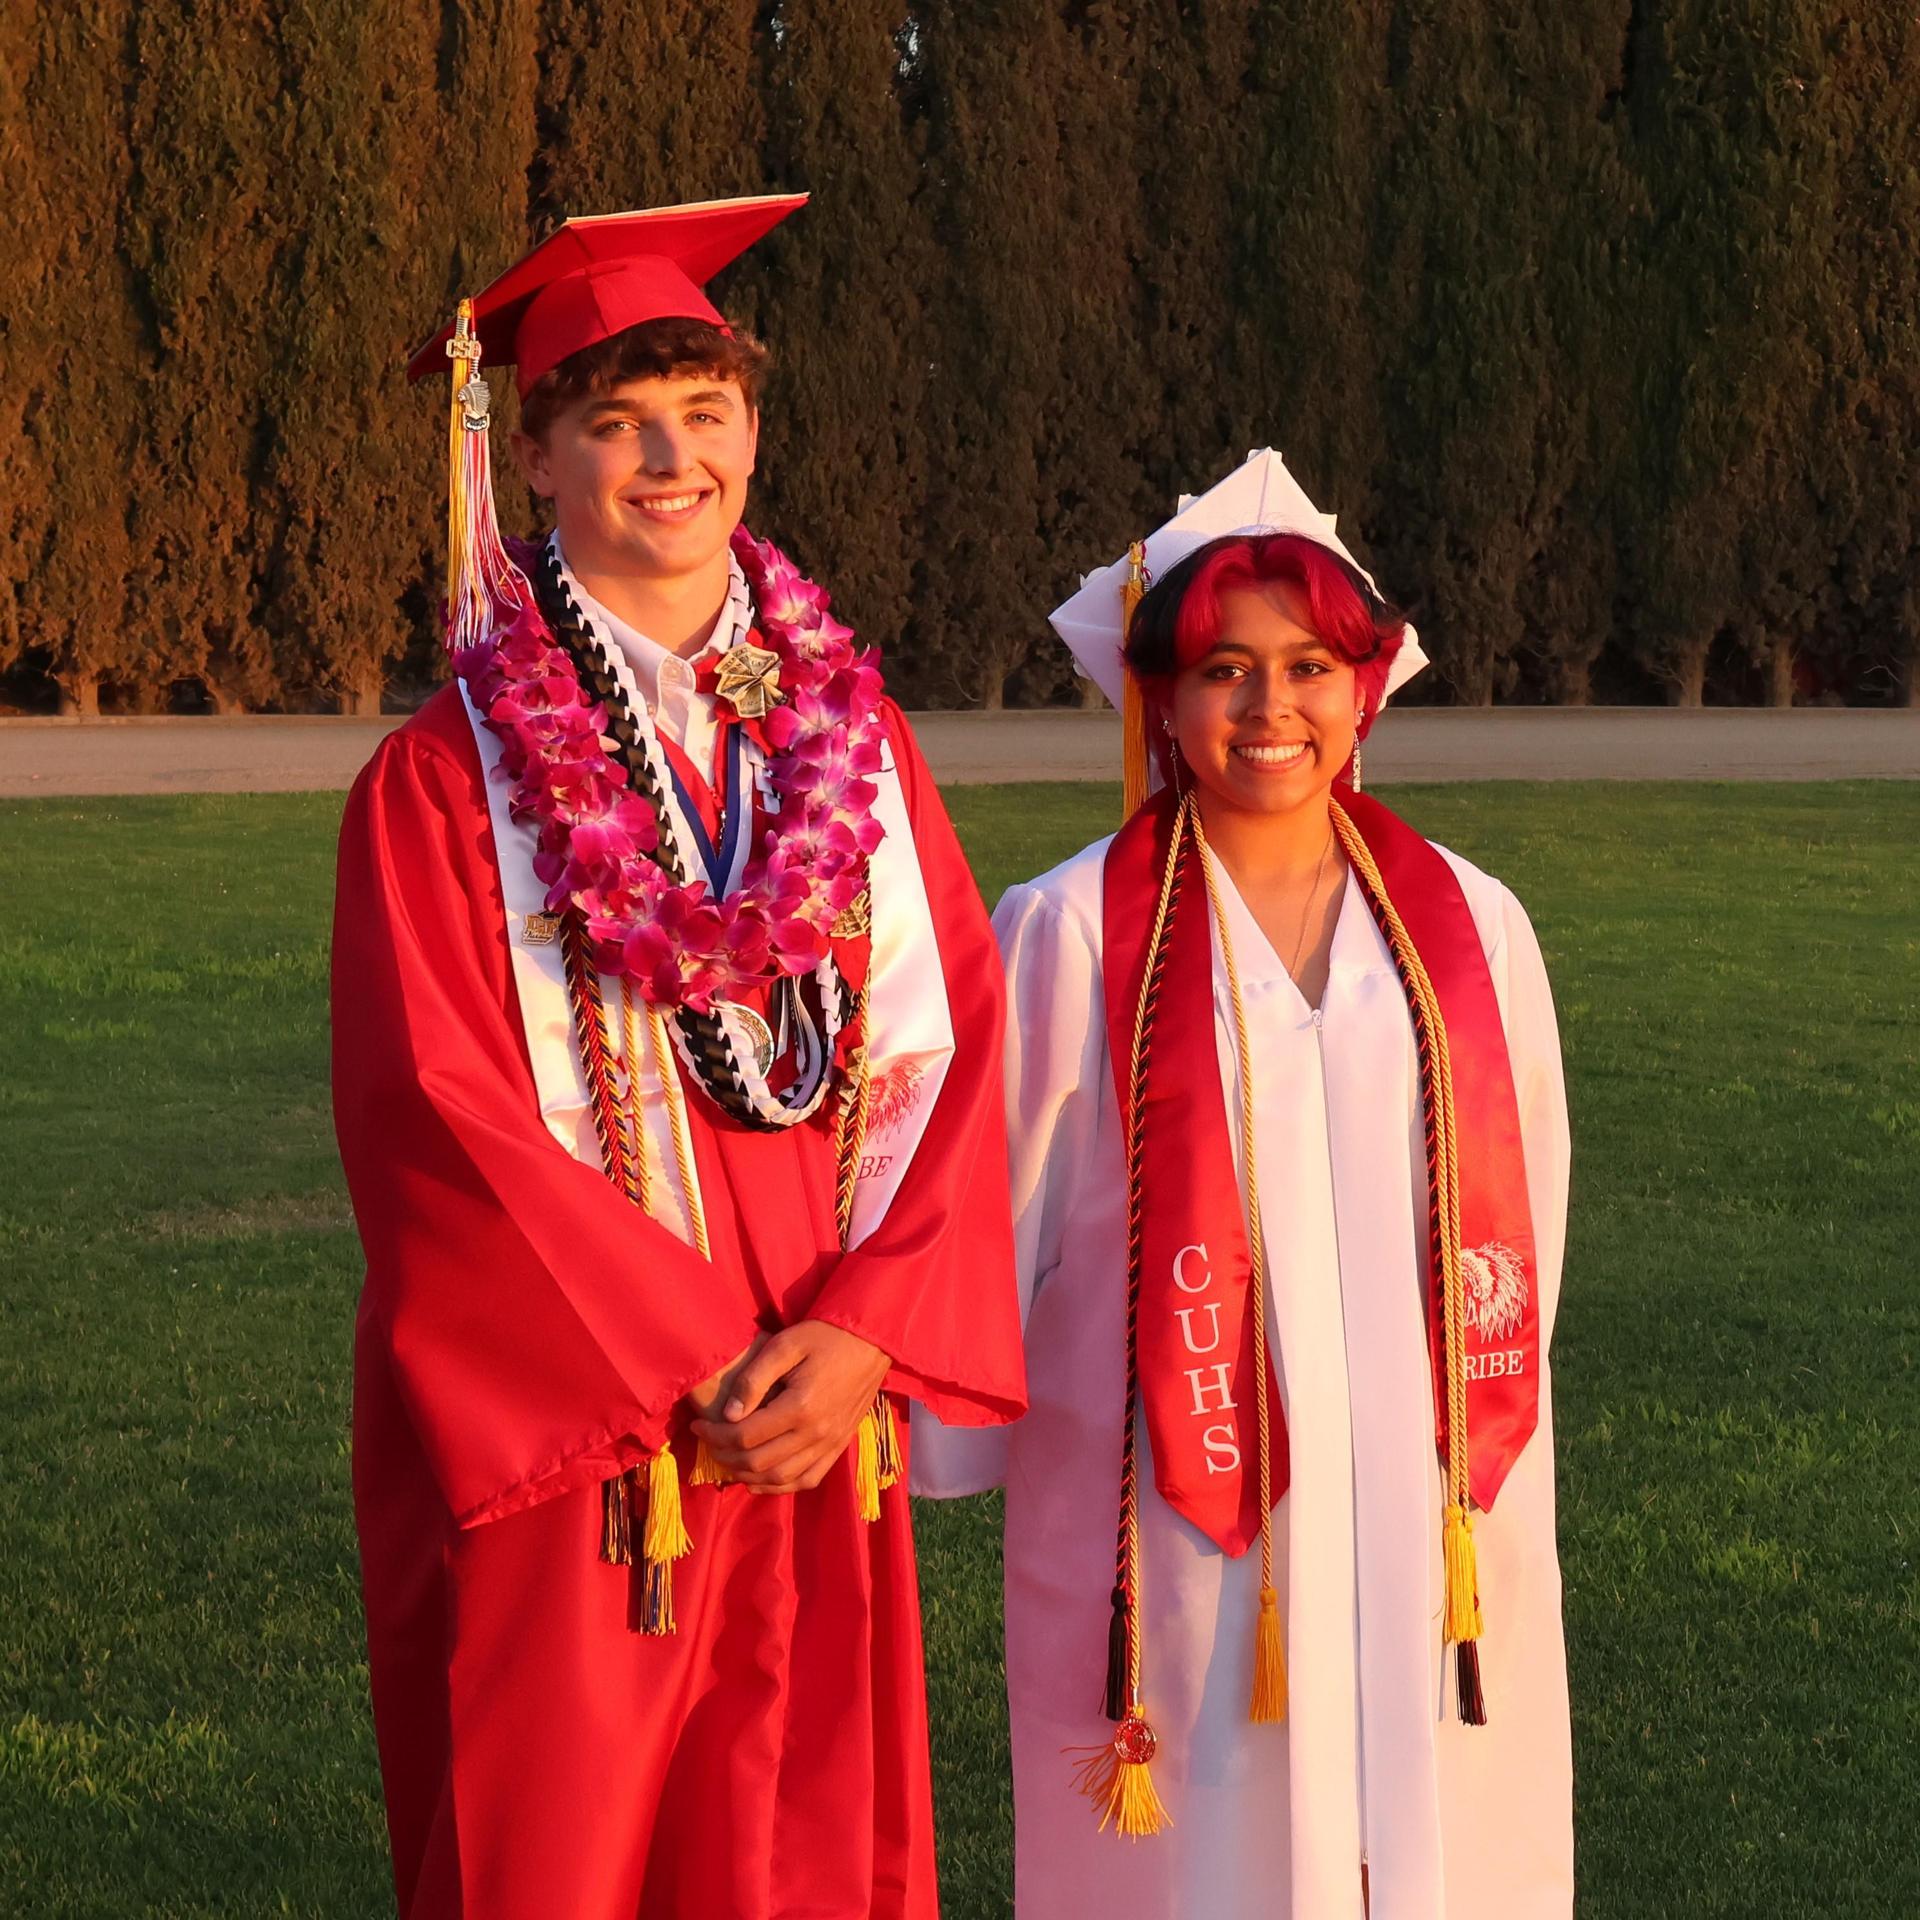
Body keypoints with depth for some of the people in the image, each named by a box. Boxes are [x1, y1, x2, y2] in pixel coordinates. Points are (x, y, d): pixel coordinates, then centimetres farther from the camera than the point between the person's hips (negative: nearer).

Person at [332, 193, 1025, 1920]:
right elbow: (435, 1120, -11)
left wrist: (861, 1332, -10)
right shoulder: (453, 773, -5)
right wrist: (686, 1368, -13)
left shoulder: (850, 735, 9)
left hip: (813, 1429, 4)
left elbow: (953, 1048, 3)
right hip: (553, 1442, -4)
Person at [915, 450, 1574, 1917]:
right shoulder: (1074, 936, -4)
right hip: (1178, 1535, -3)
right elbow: (988, 1221, 2)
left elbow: (1522, 1231, 13)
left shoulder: (1470, 929, 6)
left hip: (1428, 1538, 3)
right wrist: (943, 1444, 7)